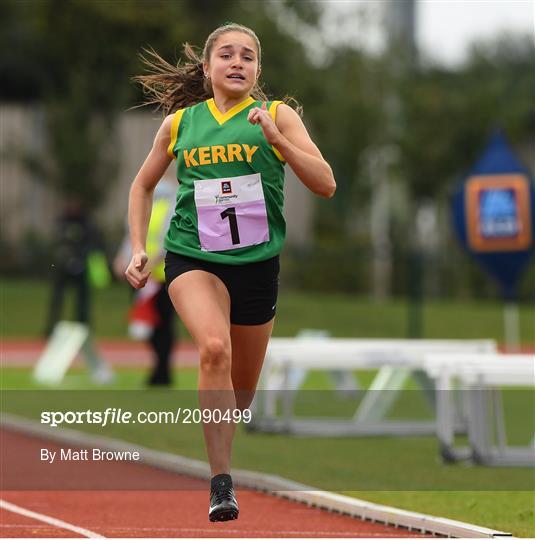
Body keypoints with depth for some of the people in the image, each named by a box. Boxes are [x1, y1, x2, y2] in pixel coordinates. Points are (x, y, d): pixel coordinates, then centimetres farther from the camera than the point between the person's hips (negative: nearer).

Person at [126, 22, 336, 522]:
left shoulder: (277, 116, 1)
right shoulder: (180, 123, 5)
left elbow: (325, 185, -8)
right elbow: (143, 185, 21)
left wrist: (277, 138, -19)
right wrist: (138, 249, 9)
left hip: (256, 262, 2)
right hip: (192, 259, -1)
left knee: (242, 390, 12)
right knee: (214, 349, -29)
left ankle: (219, 458, 44)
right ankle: (221, 485, -26)